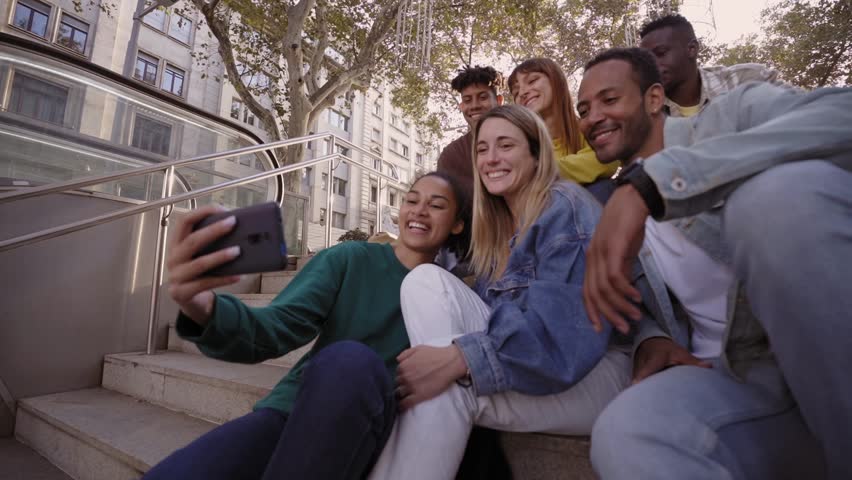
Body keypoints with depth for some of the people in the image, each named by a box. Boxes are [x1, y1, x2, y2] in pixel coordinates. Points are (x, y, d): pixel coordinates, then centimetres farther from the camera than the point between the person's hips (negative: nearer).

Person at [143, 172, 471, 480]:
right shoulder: (349, 259, -2)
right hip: (291, 410, -1)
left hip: (363, 431, 2)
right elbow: (277, 328, -13)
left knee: (351, 360, -31)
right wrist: (204, 309, -33)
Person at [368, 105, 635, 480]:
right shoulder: (496, 229, 15)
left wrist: (460, 357, -34)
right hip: (519, 366, 7)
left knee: (445, 387, -32)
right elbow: (493, 315, 8)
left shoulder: (566, 206, -8)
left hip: (591, 374, -6)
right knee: (426, 279, -14)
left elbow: (565, 326, -24)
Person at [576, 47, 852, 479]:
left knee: (780, 191, -30)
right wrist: (652, 340, -5)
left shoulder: (730, 116, 0)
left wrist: (646, 183, -30)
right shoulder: (616, 202, 14)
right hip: (734, 377, 2)